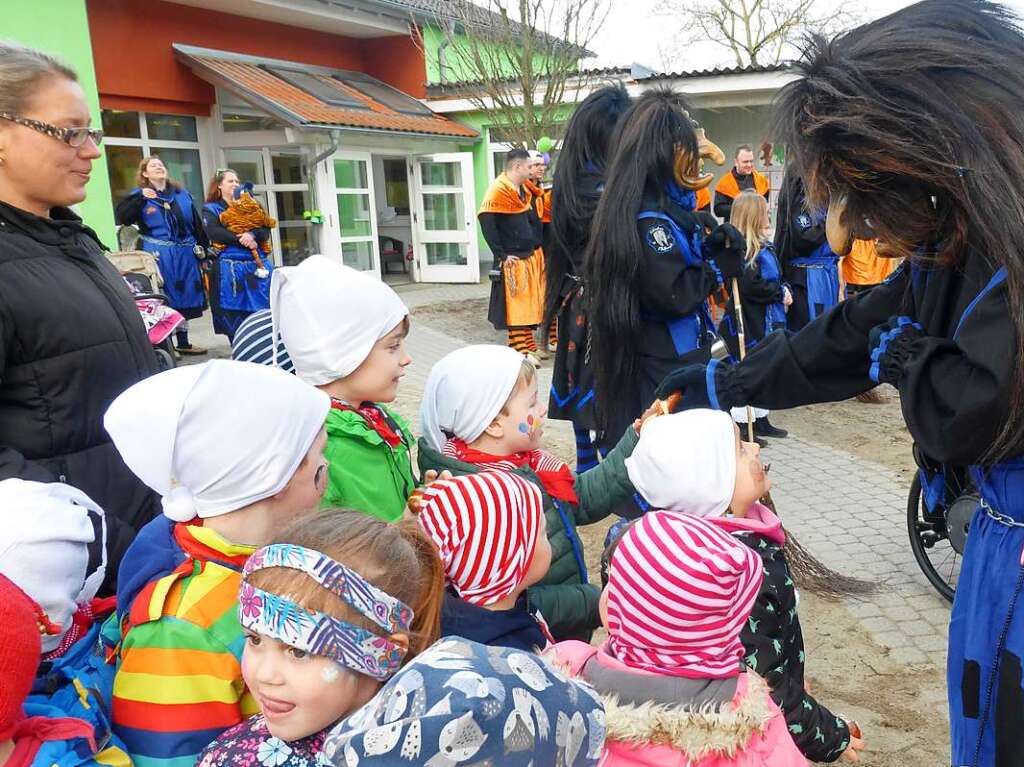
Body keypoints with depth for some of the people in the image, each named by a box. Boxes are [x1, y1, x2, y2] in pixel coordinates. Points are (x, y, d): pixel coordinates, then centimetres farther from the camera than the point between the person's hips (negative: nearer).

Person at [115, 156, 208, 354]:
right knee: (164, 300, -3)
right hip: (159, 255, -4)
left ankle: (183, 343, 21)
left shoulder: (182, 194, 13)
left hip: (185, 254, 5)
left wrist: (203, 247, 12)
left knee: (184, 298, 10)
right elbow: (121, 217, -12)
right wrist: (140, 197, -21)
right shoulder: (139, 195, 1)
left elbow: (196, 223, 15)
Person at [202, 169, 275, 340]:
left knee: (263, 312, -3)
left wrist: (252, 235, -16)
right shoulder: (211, 209, 10)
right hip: (229, 267, -3)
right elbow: (213, 232, -9)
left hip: (258, 265, 3)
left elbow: (265, 231, 6)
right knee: (234, 315, -7)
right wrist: (242, 240, -16)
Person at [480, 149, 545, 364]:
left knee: (529, 305, 12)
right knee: (516, 307, -5)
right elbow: (486, 221, -20)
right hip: (512, 260, -9)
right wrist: (501, 255, -18)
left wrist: (537, 248, 10)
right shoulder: (498, 189, -14)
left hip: (531, 257, 9)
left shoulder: (524, 191, 13)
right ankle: (521, 352, -1)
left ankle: (528, 347, 21)